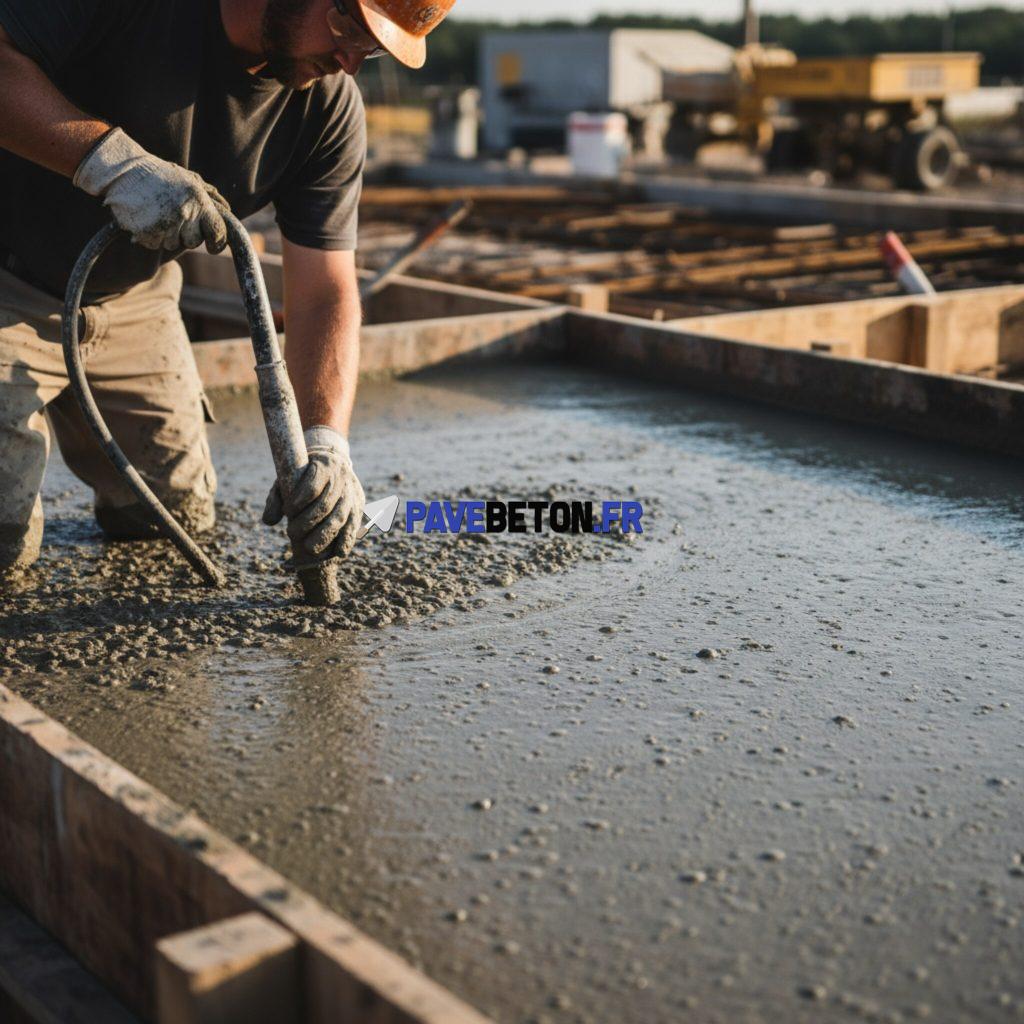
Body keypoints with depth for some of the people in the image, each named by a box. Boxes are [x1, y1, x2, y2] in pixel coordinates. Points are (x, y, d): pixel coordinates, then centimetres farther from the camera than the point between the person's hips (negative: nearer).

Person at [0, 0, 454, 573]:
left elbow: (325, 292, -15)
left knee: (181, 518, 13)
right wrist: (114, 160, -43)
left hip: (133, 299, 5)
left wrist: (326, 441, -29)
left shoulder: (331, 109, -12)